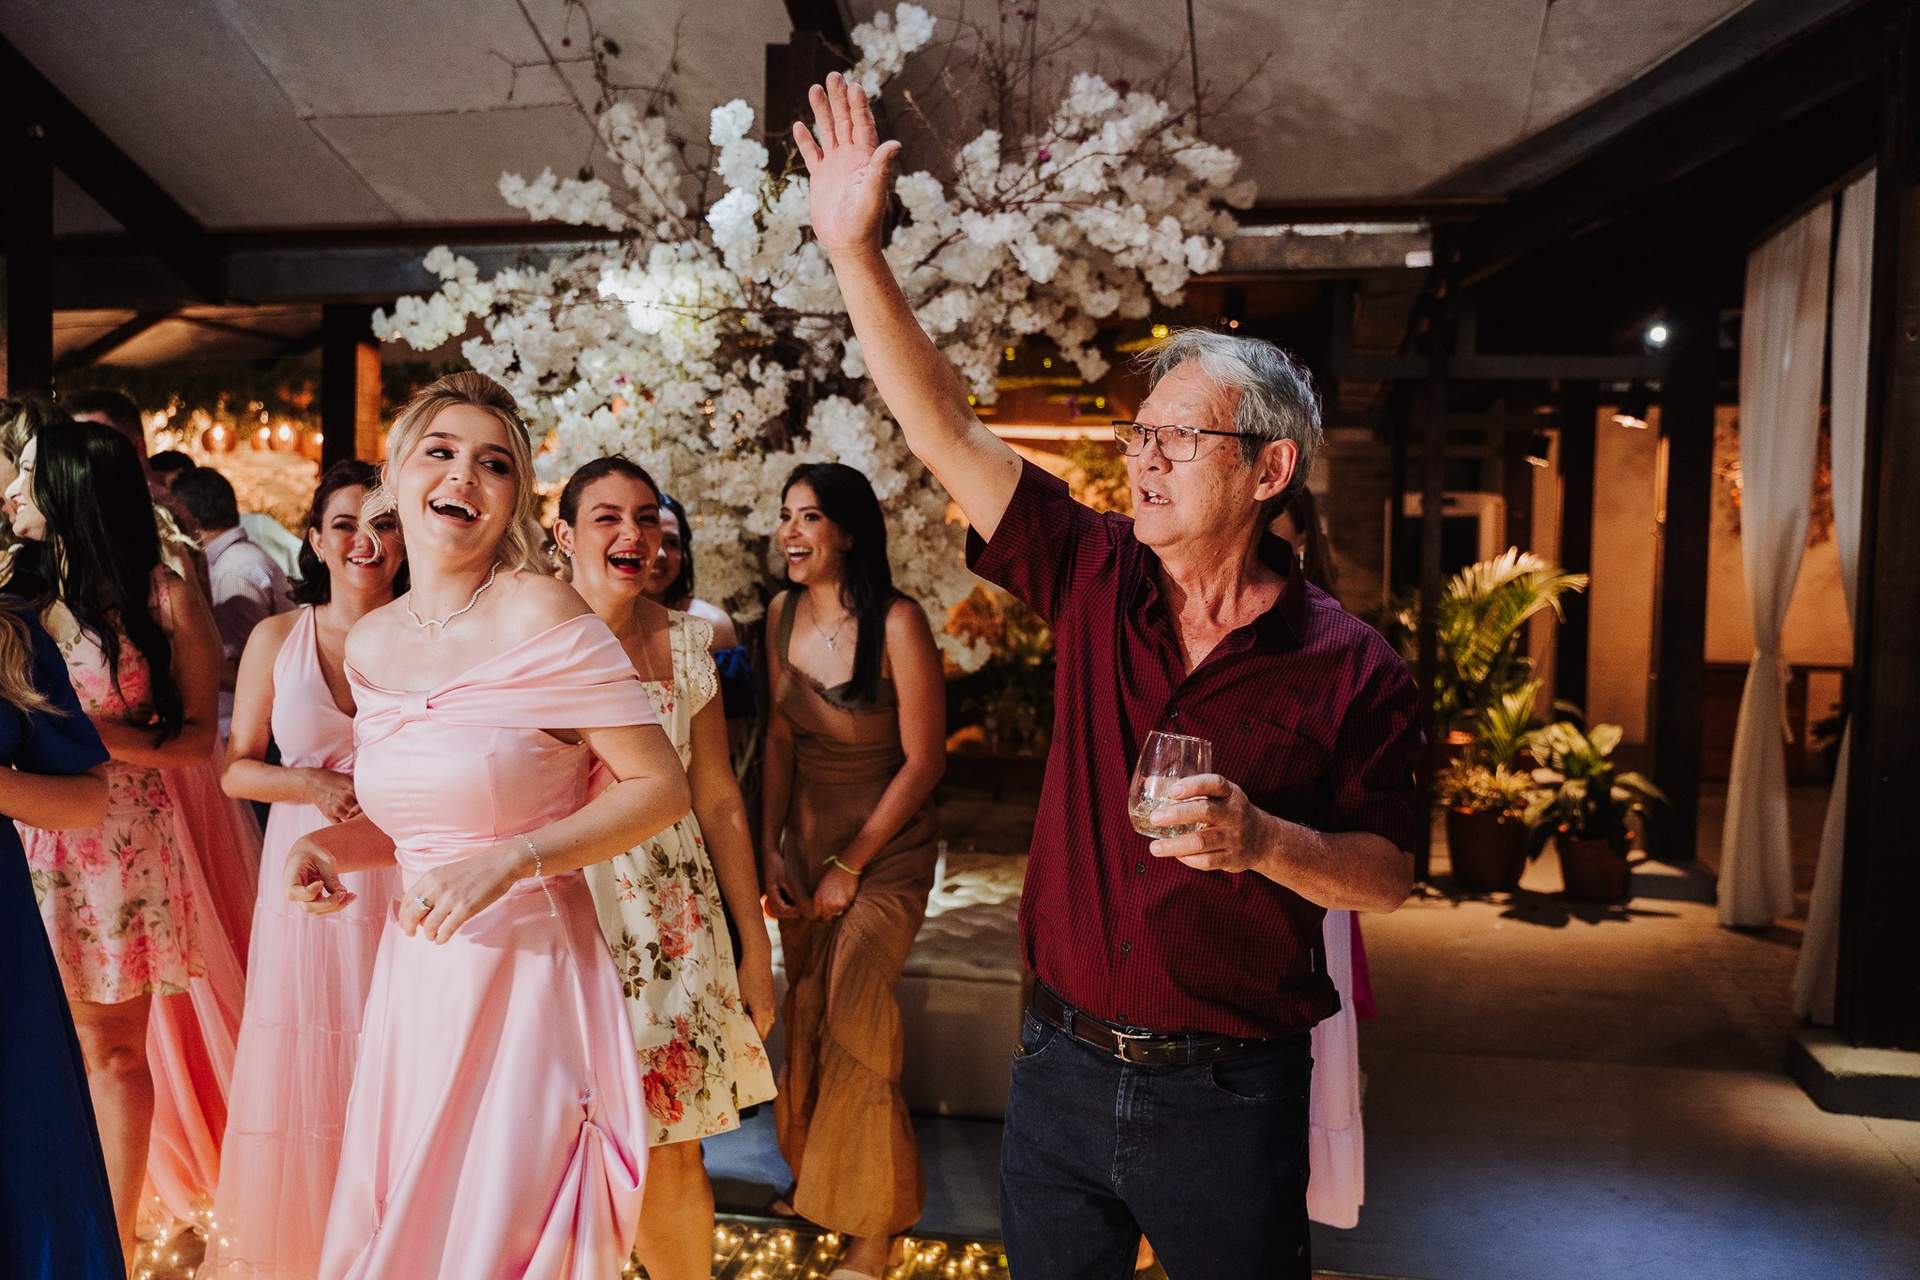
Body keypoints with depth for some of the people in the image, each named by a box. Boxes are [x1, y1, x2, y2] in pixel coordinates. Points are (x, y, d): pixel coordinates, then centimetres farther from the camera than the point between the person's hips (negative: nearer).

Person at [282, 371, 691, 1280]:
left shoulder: (541, 616, -14)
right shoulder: (369, 642, 6)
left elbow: (662, 788, -13)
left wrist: (508, 862, -20)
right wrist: (326, 845, 0)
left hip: (524, 967, -6)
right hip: (414, 973, 6)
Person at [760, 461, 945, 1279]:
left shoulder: (896, 623, -20)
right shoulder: (783, 615, -1)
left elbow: (924, 760, -16)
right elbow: (780, 737, 6)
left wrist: (849, 867, -11)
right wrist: (771, 847, -1)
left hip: (883, 852, -5)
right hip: (804, 842, 5)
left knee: (851, 1026, -3)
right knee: (805, 1017, 12)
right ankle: (812, 1182, 35)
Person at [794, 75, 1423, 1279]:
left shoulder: (1350, 669, -11)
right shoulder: (1100, 582, -3)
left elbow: (1387, 874, -5)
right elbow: (945, 427, -6)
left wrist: (1265, 841, -25)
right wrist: (856, 248, -11)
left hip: (1226, 1098, -3)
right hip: (1061, 1066, 4)